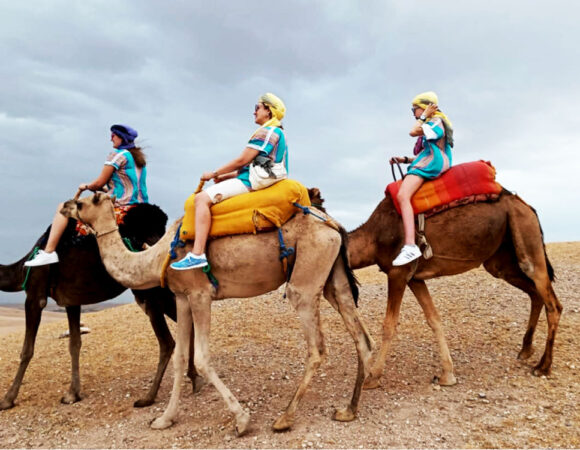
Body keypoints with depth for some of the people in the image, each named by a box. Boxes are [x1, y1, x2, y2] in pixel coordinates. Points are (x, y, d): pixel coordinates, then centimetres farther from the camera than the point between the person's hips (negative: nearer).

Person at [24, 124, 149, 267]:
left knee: (63, 207, 0)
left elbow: (99, 183, -7)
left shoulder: (118, 154, -8)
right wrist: (107, 188, 21)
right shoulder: (139, 157, 16)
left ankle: (49, 252, -6)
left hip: (119, 205, -9)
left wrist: (86, 186, 13)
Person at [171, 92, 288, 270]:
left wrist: (214, 173, -5)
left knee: (202, 198, -20)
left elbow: (242, 160, -16)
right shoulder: (276, 133, 23)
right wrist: (224, 177, 16)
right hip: (257, 181, 11)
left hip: (251, 183, -11)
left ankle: (197, 254, -29)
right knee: (208, 194, 22)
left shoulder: (266, 131, -9)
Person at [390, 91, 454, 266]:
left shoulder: (437, 121, 1)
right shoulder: (430, 126, 28)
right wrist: (405, 159, 15)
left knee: (402, 195, -30)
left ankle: (410, 245, -44)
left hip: (430, 165, -11)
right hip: (424, 164, 11)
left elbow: (413, 131, -10)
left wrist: (424, 116, 5)